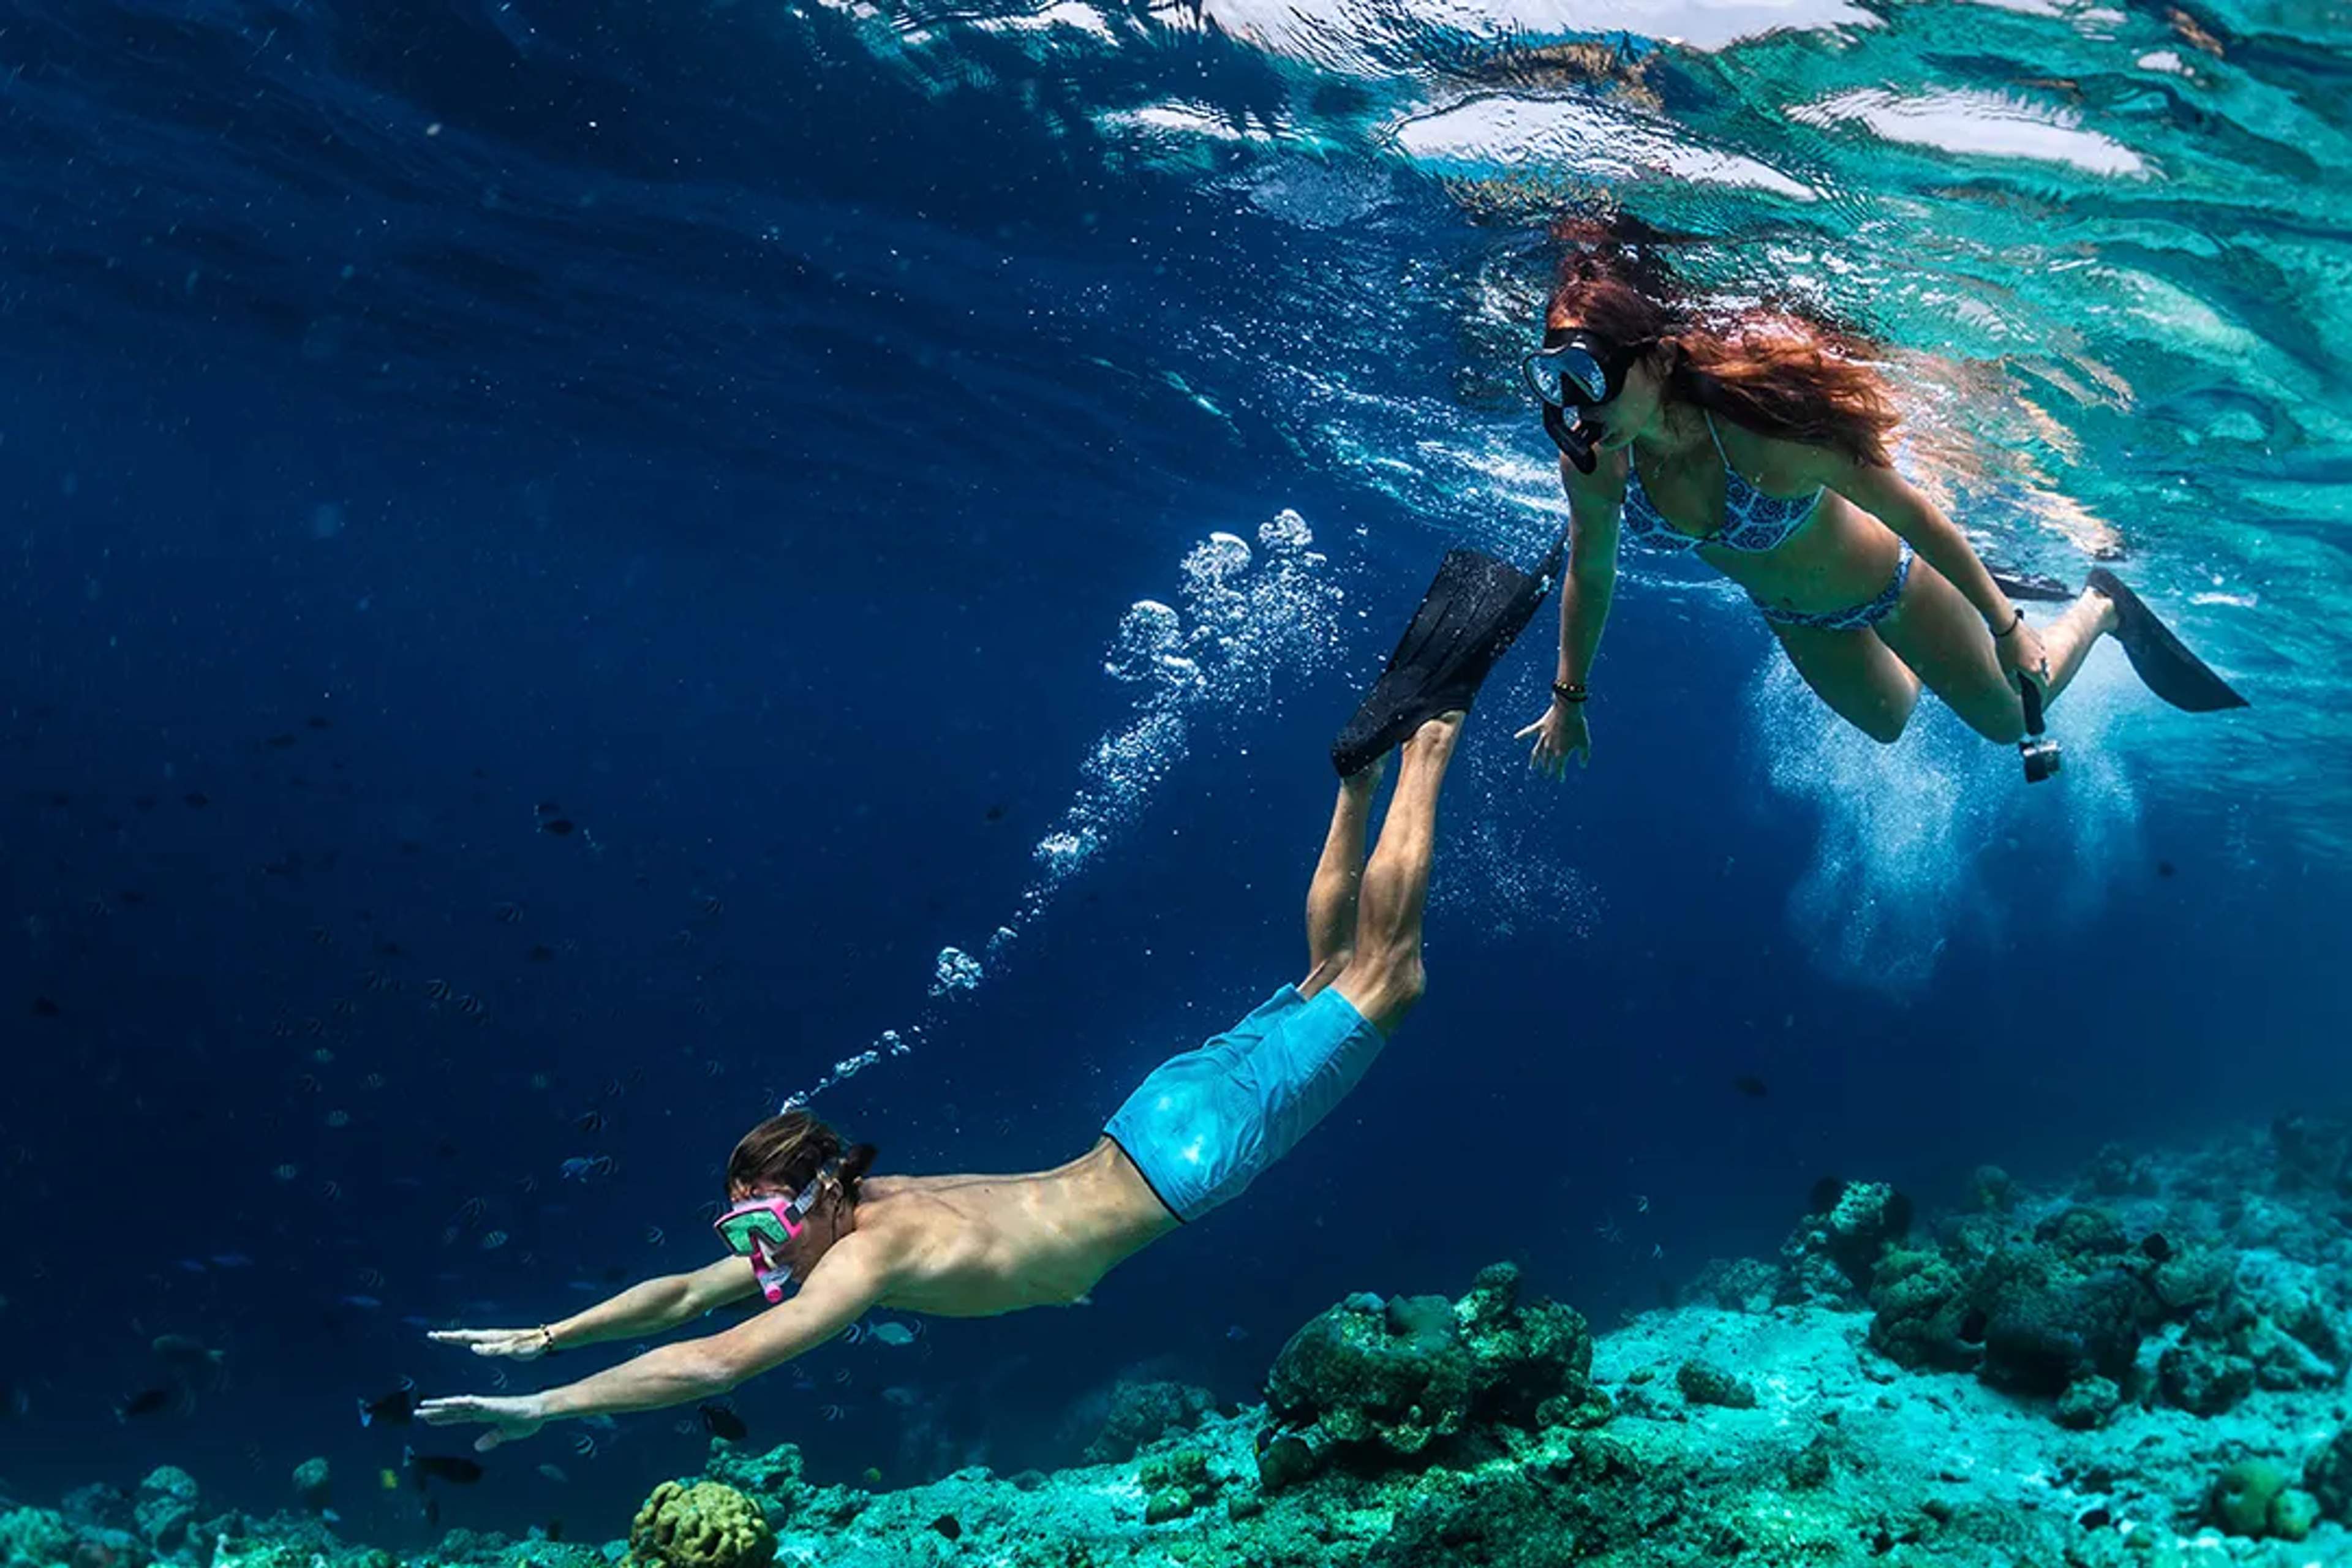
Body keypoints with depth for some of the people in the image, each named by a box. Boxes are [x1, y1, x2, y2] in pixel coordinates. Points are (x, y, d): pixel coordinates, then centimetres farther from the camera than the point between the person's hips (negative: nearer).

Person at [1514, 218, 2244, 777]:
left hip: (1884, 580, -5)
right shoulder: (1592, 463, -30)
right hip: (1795, 622, 5)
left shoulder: (1763, 425, -44)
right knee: (1887, 722, 31)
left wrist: (2006, 626, -20)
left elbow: (1913, 511, -30)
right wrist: (1570, 695, 1)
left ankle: (2102, 606, 44)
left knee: (2010, 716, 18)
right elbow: (1590, 574, -8)